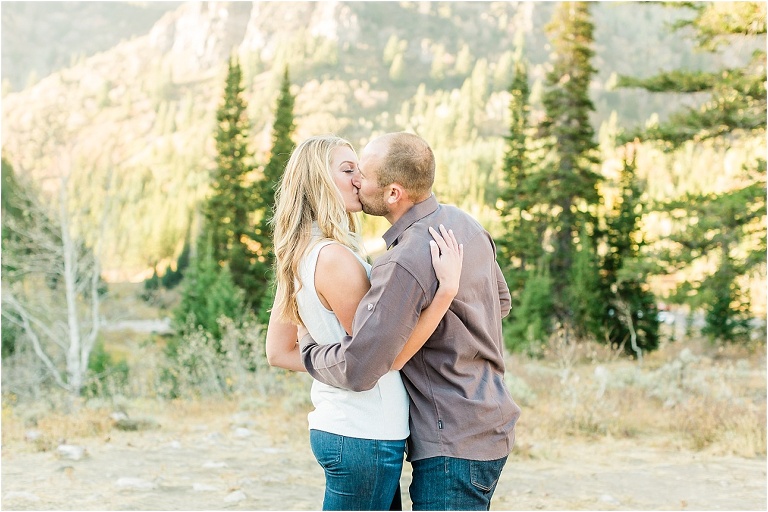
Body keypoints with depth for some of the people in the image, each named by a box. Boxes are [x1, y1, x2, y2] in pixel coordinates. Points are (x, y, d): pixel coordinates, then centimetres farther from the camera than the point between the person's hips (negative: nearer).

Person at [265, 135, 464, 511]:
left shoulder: (299, 255, 8)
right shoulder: (334, 257, -20)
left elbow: (277, 352, 13)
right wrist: (448, 286, -22)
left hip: (334, 425, 9)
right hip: (365, 436, -9)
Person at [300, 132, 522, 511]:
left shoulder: (404, 264, -24)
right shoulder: (462, 222, 4)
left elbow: (358, 369, -25)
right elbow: (500, 301, 20)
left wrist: (307, 351, -5)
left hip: (453, 446, -10)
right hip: (487, 427, 10)